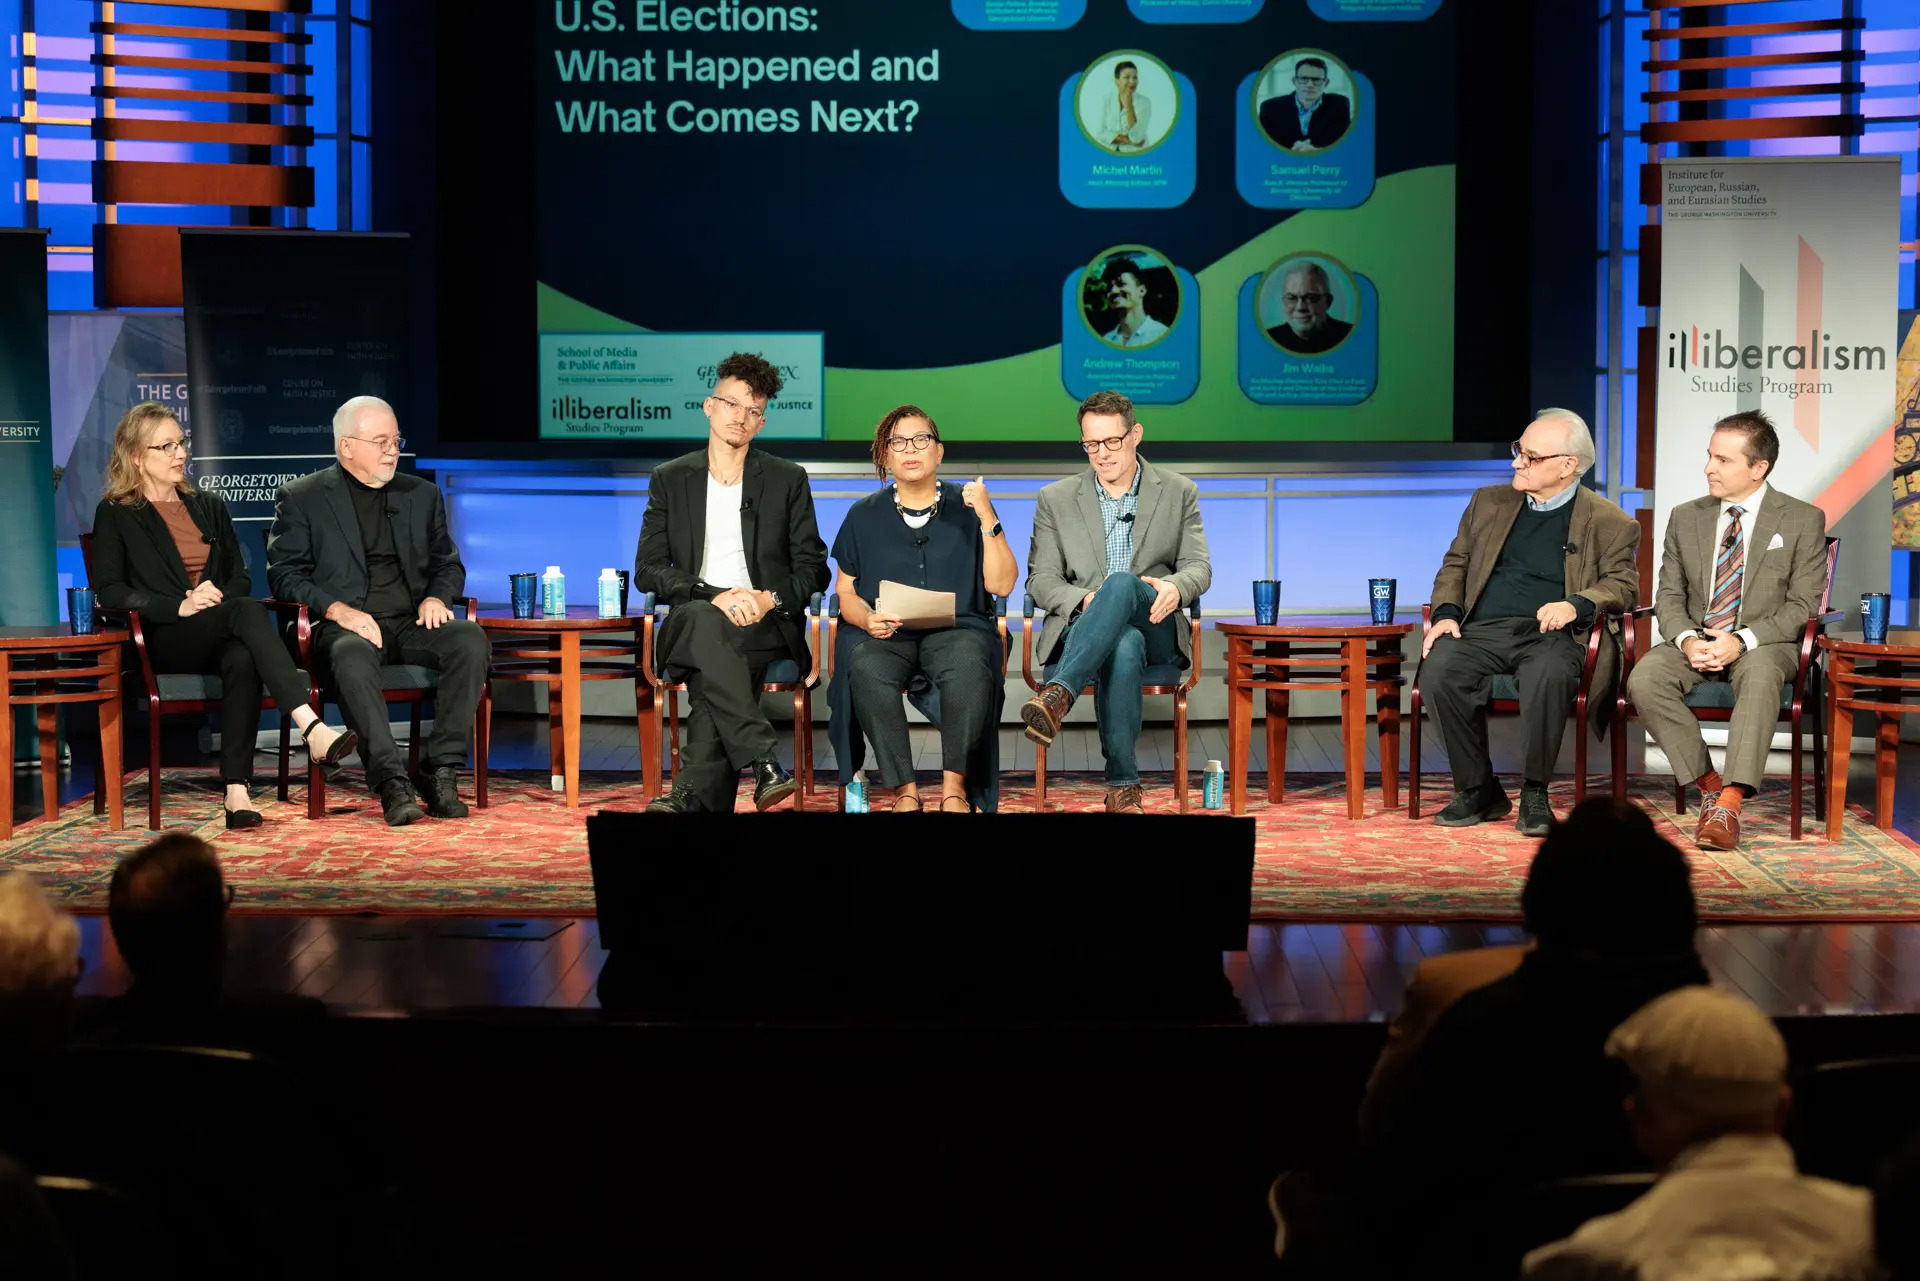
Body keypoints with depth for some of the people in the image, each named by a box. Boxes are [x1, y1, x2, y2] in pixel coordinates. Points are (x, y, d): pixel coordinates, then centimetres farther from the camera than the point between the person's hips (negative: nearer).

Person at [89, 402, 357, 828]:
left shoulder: (209, 508, 25)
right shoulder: (115, 514, 10)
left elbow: (241, 578, 20)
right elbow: (110, 591, -2)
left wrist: (218, 595, -5)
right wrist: (179, 607, -16)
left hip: (219, 638, 4)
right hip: (162, 641, -4)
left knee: (242, 659, -37)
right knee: (248, 612, -36)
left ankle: (237, 791, -45)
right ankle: (312, 728, -52)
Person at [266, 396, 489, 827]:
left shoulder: (422, 494, 20)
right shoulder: (300, 497, 7)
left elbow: (449, 564, 22)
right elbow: (284, 573, -1)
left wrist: (437, 598, -2)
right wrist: (338, 609, -17)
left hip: (411, 624, 4)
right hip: (344, 625, -4)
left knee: (470, 639, -28)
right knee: (353, 654, -40)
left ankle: (441, 771, -24)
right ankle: (391, 783, -39)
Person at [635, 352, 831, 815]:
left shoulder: (787, 480, 13)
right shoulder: (670, 479, 13)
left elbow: (813, 569, 10)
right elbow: (647, 570, 3)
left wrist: (770, 598, -12)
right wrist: (716, 596, -14)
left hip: (768, 626, 0)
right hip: (690, 627, 0)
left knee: (710, 680, -35)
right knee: (705, 620, -38)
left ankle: (692, 794, -39)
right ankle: (765, 767, -45)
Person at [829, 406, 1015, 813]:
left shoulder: (966, 508, 12)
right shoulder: (863, 516, 15)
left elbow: (1001, 584, 4)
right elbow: (844, 591, 12)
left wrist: (988, 519, -7)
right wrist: (867, 619, -10)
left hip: (956, 630, -1)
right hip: (883, 634, 1)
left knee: (969, 665, -37)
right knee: (866, 668, -35)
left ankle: (955, 787, -26)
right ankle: (905, 792, -29)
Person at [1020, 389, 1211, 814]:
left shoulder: (1178, 492, 13)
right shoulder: (1055, 499, 13)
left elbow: (1199, 567, 7)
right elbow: (1041, 579, 7)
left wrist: (1174, 586, -20)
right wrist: (1083, 599, -16)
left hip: (1155, 629, 0)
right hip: (1082, 629, 0)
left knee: (1122, 583, -38)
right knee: (1124, 647, -40)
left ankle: (1058, 695, -53)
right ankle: (1123, 786, -43)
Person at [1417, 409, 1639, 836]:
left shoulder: (1608, 523, 9)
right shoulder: (1489, 503, 21)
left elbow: (1623, 582, 0)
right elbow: (1455, 564, 23)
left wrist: (1577, 604, -21)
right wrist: (1446, 612, 3)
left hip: (1551, 635, -3)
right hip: (1483, 630, 3)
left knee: (1549, 674, -39)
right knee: (1438, 669, -30)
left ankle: (1534, 793, -20)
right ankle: (1478, 791, -15)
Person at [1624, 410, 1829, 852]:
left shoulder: (1803, 521, 1)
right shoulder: (1685, 518, 12)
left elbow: (1803, 604, -4)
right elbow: (1669, 595, 11)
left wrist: (1742, 641, -19)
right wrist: (1687, 640, -13)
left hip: (1764, 645, -3)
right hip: (1694, 642, 4)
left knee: (1760, 675, -40)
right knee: (1644, 680, -28)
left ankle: (1729, 803, -43)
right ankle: (1708, 784, -18)